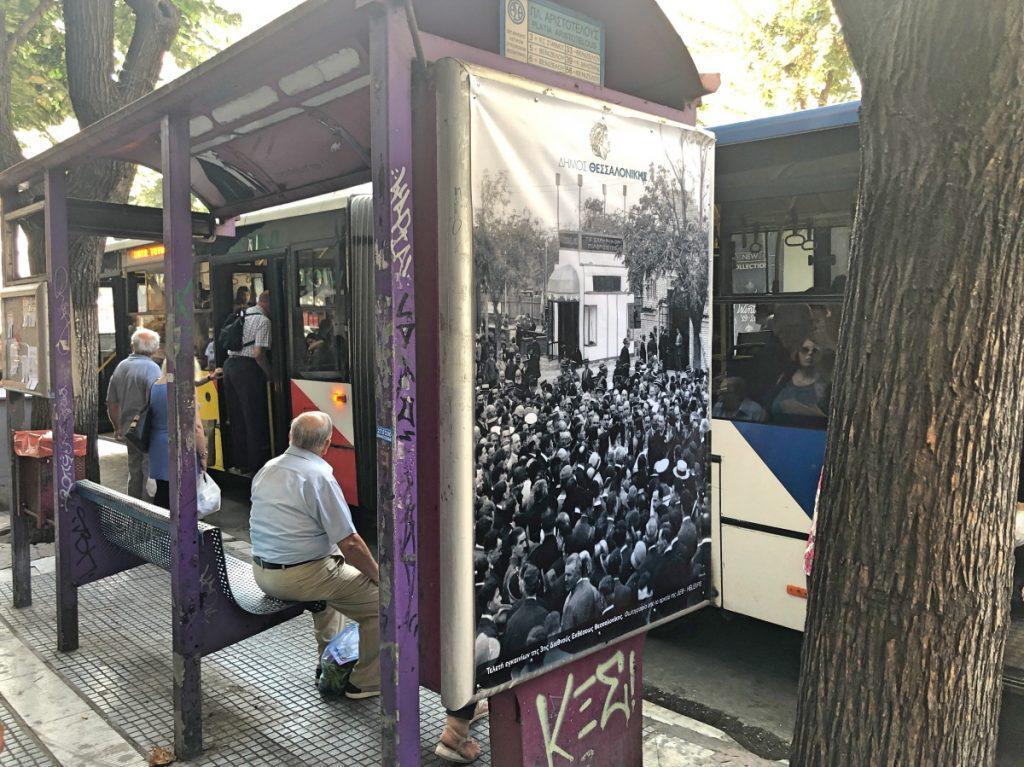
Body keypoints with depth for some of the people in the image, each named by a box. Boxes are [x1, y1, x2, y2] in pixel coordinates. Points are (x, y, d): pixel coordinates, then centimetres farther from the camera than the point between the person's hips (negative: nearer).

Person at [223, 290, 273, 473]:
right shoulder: (263, 320, -10)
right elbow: (258, 354, -18)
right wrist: (270, 374, -7)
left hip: (229, 364, 8)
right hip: (247, 368, -8)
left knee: (236, 417, 14)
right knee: (255, 418, 0)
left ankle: (239, 463, 22)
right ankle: (254, 466, 3)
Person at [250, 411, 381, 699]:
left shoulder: (266, 470, 6)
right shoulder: (319, 478, -19)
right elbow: (349, 543, -20)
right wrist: (378, 575, -4)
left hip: (262, 573, 9)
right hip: (300, 577, -9)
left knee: (332, 569, 34)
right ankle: (366, 682, 10)